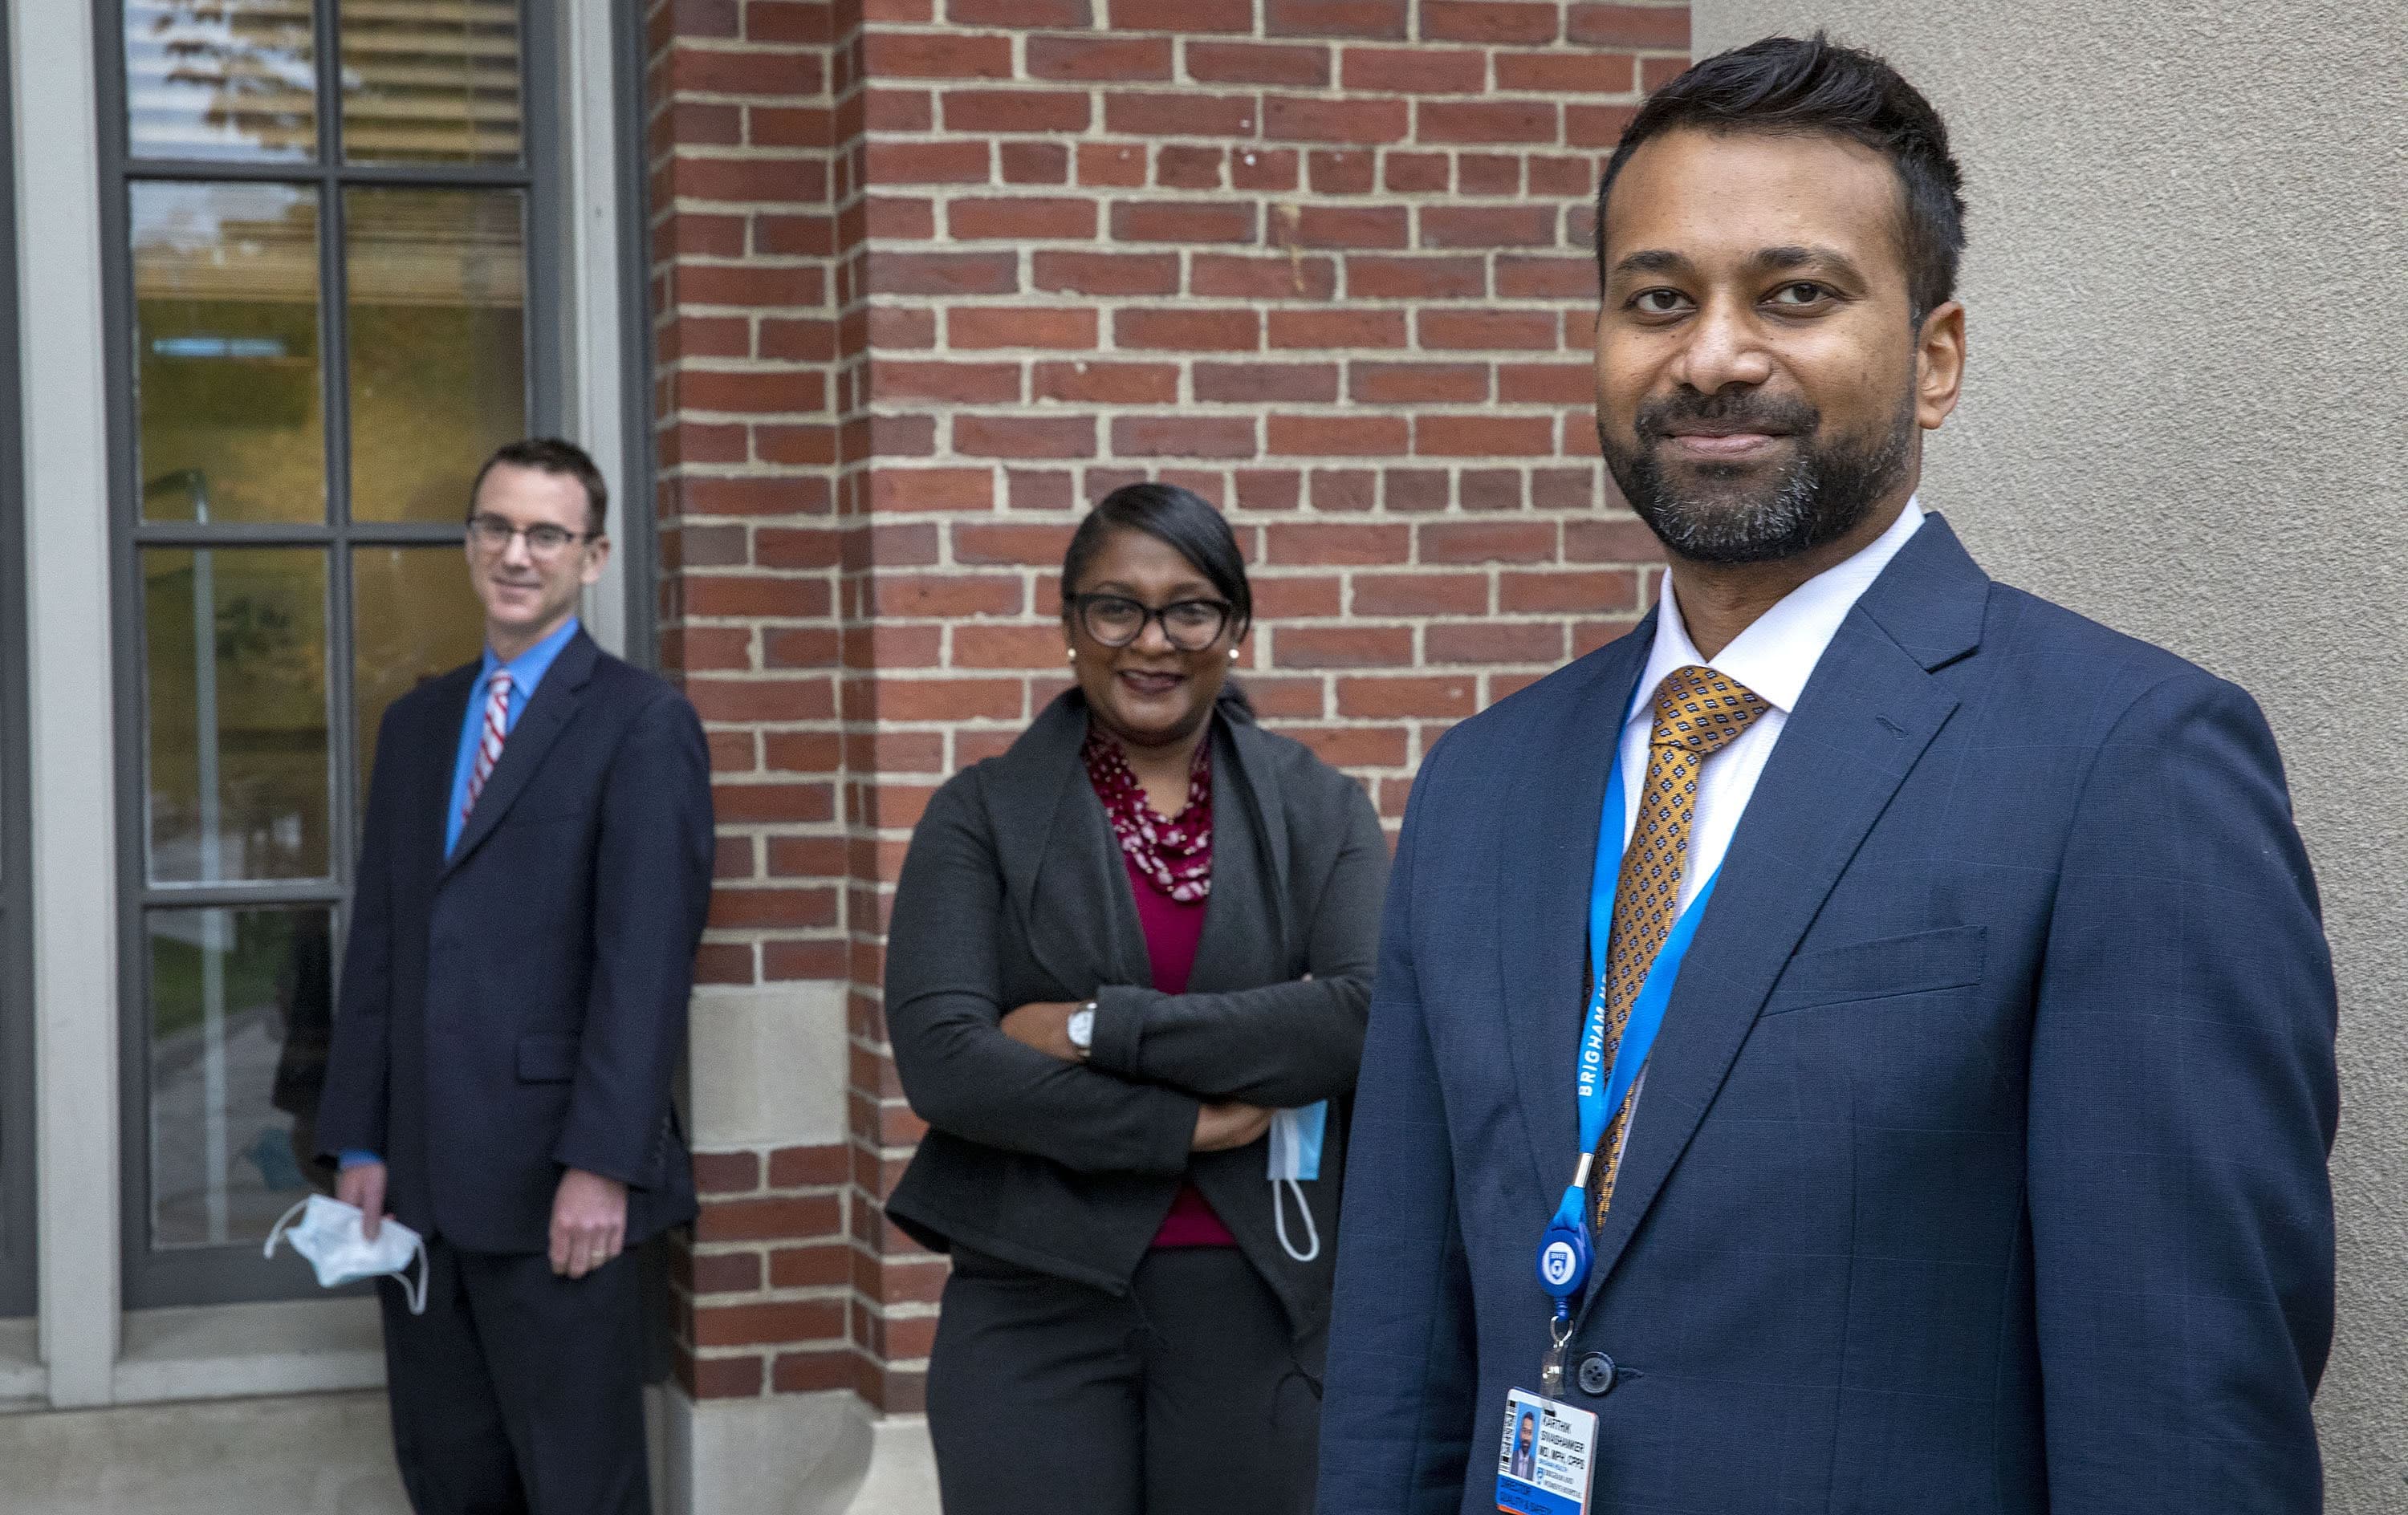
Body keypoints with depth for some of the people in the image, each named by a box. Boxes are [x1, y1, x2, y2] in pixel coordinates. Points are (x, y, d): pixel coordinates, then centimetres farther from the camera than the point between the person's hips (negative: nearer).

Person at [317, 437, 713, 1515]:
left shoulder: (641, 722, -5)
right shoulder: (417, 722, 16)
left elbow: (647, 960, -12)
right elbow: (377, 941, 14)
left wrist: (603, 1166, -18)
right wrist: (359, 1144, 7)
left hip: (555, 1184, -6)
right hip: (420, 1180, 6)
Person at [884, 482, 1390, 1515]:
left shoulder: (1321, 811, 6)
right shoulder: (982, 814, 3)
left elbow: (1366, 1013, -11)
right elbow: (938, 1057, -9)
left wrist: (1099, 1030, -14)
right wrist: (1190, 1122, -12)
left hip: (1262, 1305, 1)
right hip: (1037, 1309, -1)